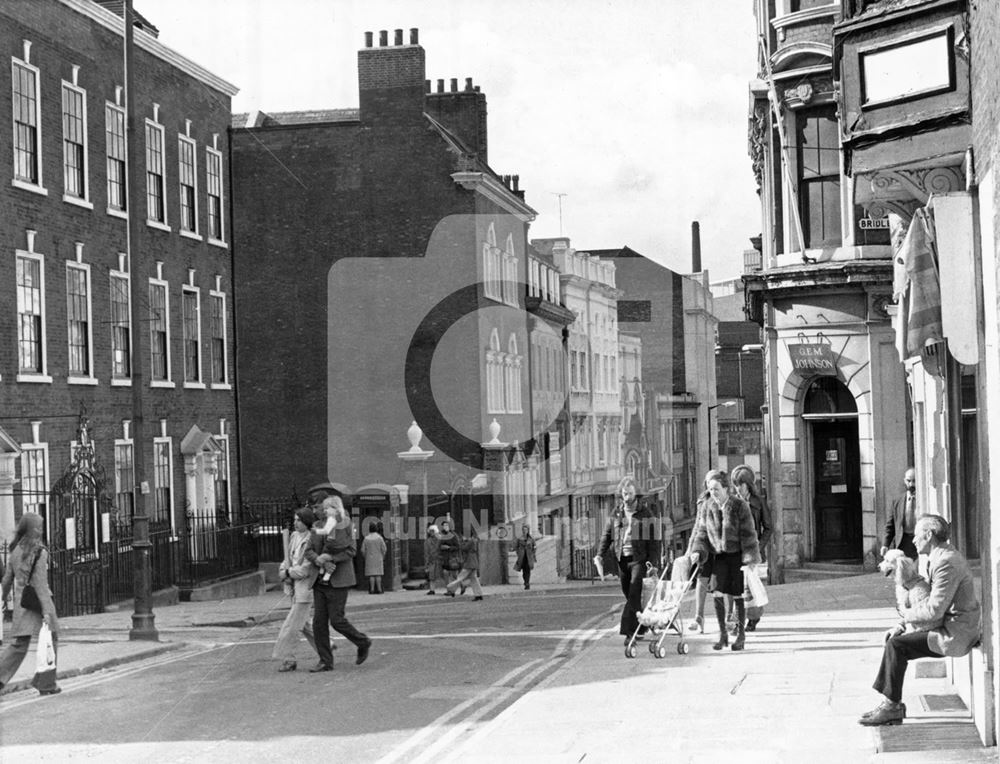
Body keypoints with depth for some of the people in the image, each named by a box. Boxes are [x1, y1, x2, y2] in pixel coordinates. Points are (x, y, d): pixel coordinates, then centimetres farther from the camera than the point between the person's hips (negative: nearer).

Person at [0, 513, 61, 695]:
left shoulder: (16, 551, 6)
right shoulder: (39, 552, -14)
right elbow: (40, 583, -18)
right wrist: (46, 611, -19)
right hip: (38, 601, -6)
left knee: (18, 644, 9)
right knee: (49, 642, 8)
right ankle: (46, 684, 10)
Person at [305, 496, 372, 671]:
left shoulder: (346, 526, -4)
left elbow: (351, 551, -9)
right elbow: (309, 550, 7)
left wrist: (330, 557, -18)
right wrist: (316, 558, -14)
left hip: (338, 580, -6)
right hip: (320, 580, 6)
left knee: (337, 620, -6)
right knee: (318, 622, 2)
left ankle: (363, 643, 18)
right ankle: (325, 661, 9)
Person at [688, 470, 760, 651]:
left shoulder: (740, 506, -10)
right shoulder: (706, 507, 1)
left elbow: (748, 534, -9)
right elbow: (701, 532, 7)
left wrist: (750, 559, -13)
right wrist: (697, 551, -9)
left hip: (737, 555, -3)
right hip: (718, 555, 3)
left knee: (738, 595, 1)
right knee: (717, 592, -10)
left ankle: (741, 635, 15)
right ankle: (722, 634, 3)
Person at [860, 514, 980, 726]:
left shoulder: (946, 562, -21)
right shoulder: (942, 556, 13)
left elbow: (934, 609, -25)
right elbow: (928, 599, 19)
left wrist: (907, 615, -8)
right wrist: (903, 624, 7)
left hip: (953, 635, -11)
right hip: (949, 627, 11)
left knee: (896, 645, -15)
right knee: (893, 638, 8)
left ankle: (892, 706, -5)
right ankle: (892, 706, 7)